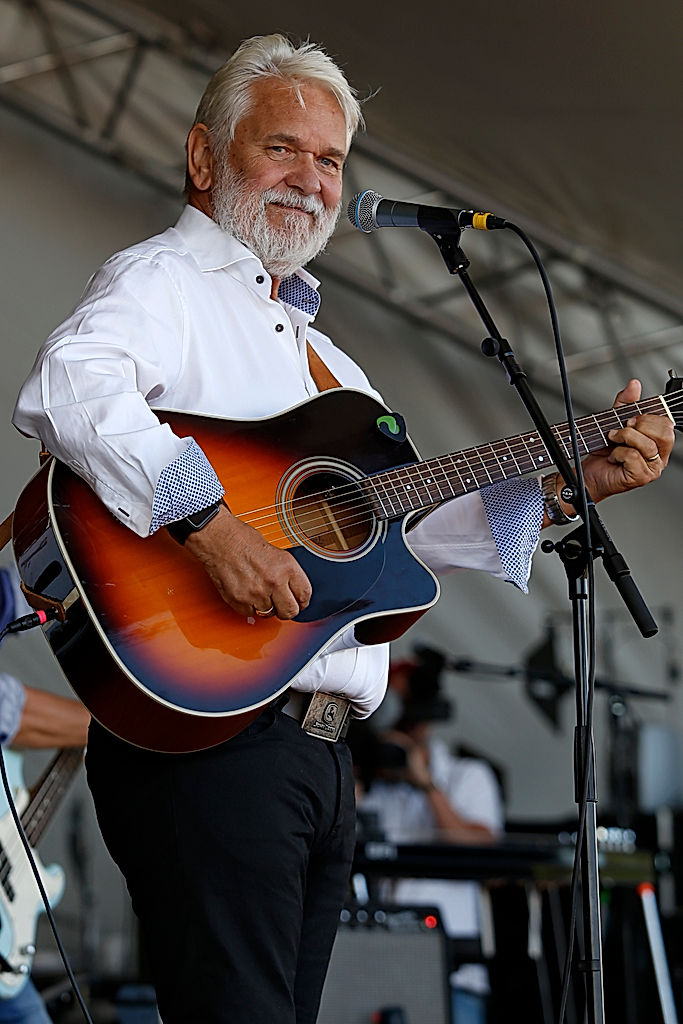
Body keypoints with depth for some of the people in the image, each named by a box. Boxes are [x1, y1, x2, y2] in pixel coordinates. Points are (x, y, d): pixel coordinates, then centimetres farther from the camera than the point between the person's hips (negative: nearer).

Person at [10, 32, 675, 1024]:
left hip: (319, 747, 9)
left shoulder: (328, 362, 26)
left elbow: (412, 523, 24)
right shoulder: (160, 281, -2)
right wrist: (208, 523, -33)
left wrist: (575, 483, 16)